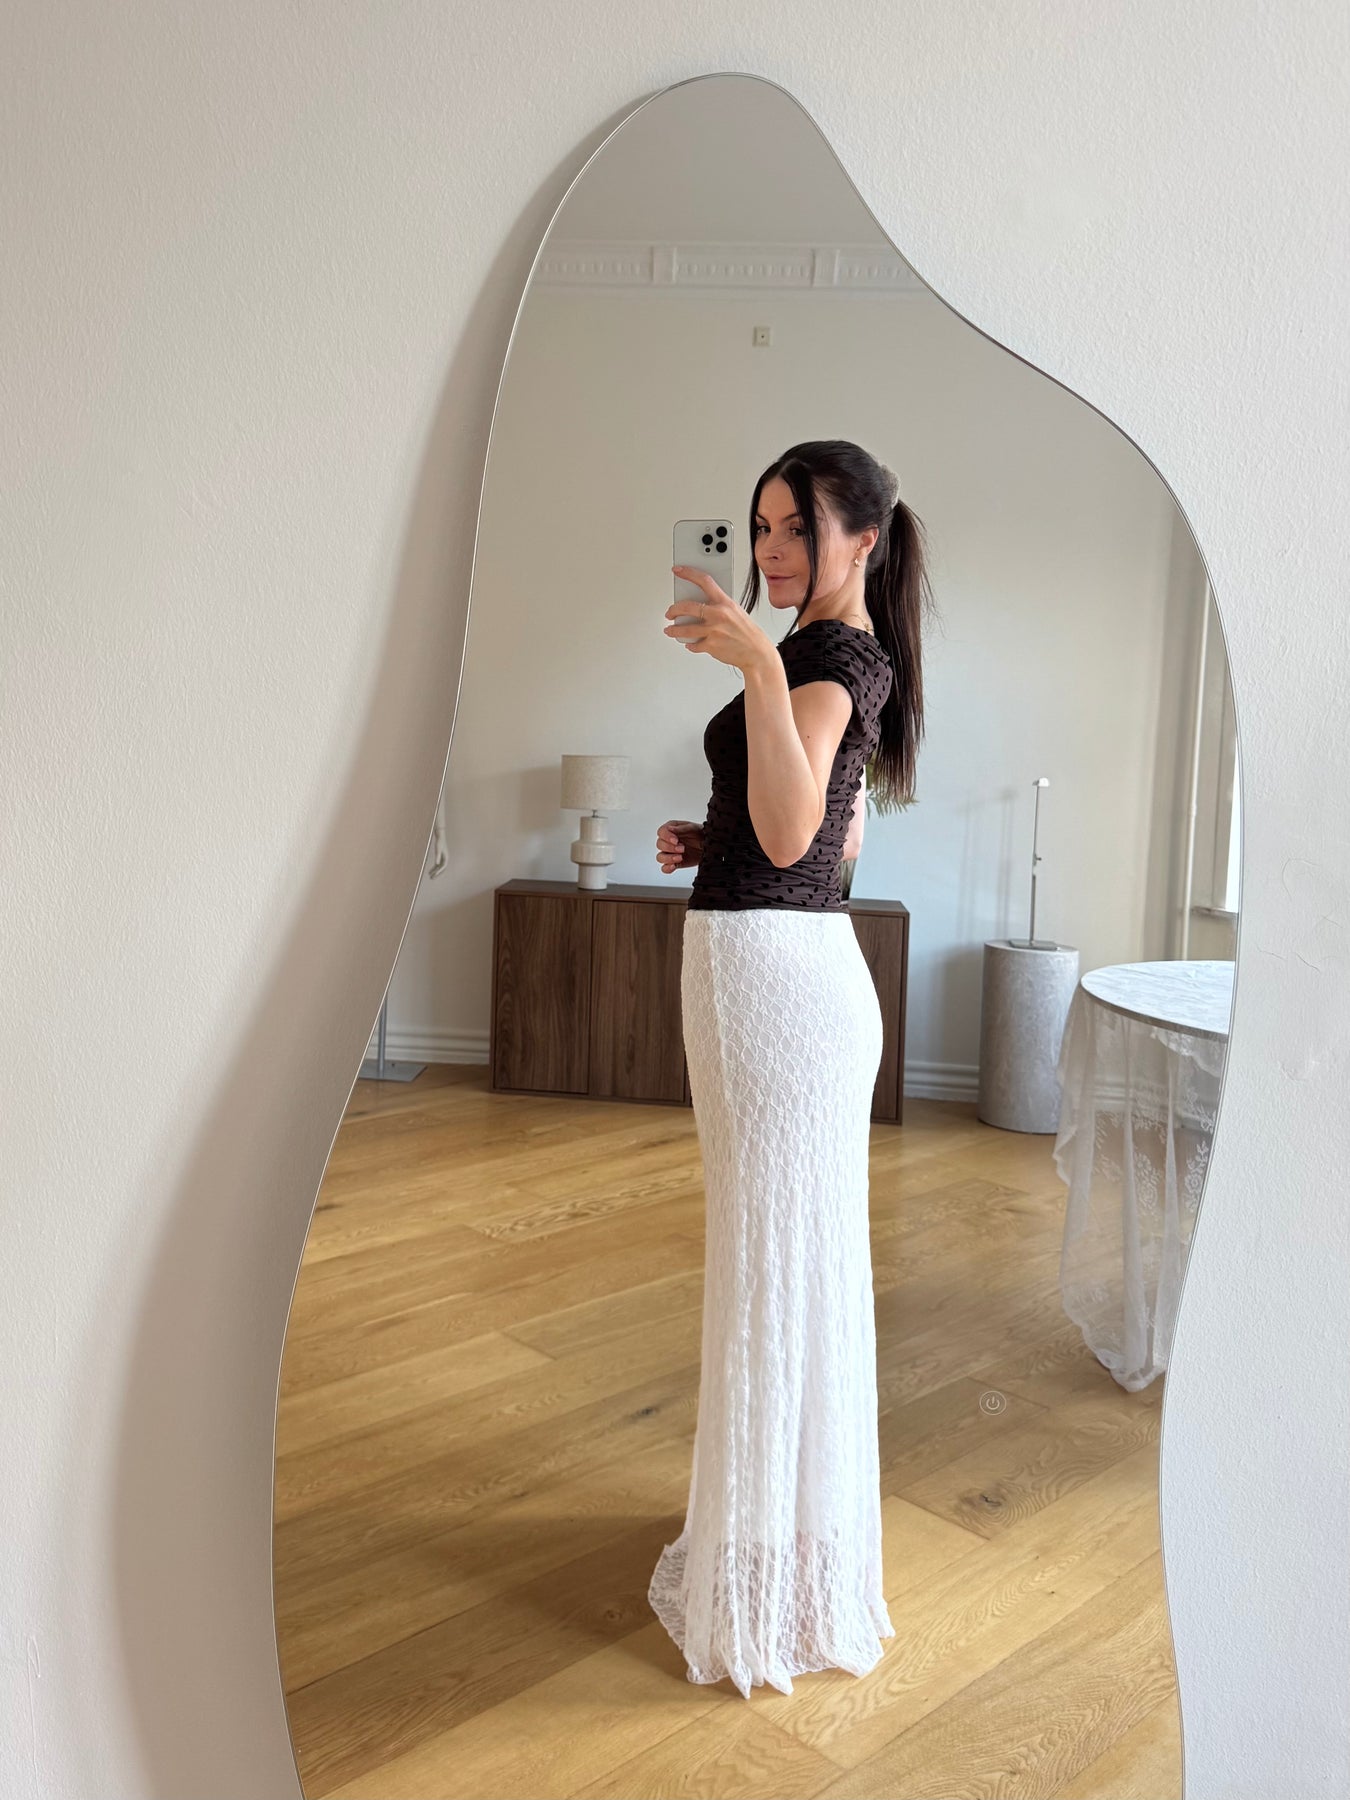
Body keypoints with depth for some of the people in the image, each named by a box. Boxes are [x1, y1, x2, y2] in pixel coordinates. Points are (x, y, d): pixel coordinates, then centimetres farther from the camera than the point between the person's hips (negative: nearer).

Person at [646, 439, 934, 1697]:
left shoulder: (836, 652, -13)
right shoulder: (832, 655, 18)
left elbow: (790, 834, -30)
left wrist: (758, 664, -40)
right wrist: (708, 840, 12)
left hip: (775, 972, -11)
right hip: (773, 966, 11)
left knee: (778, 1263, -1)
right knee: (775, 1252, 20)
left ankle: (778, 1593, 14)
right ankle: (772, 1530, 39)